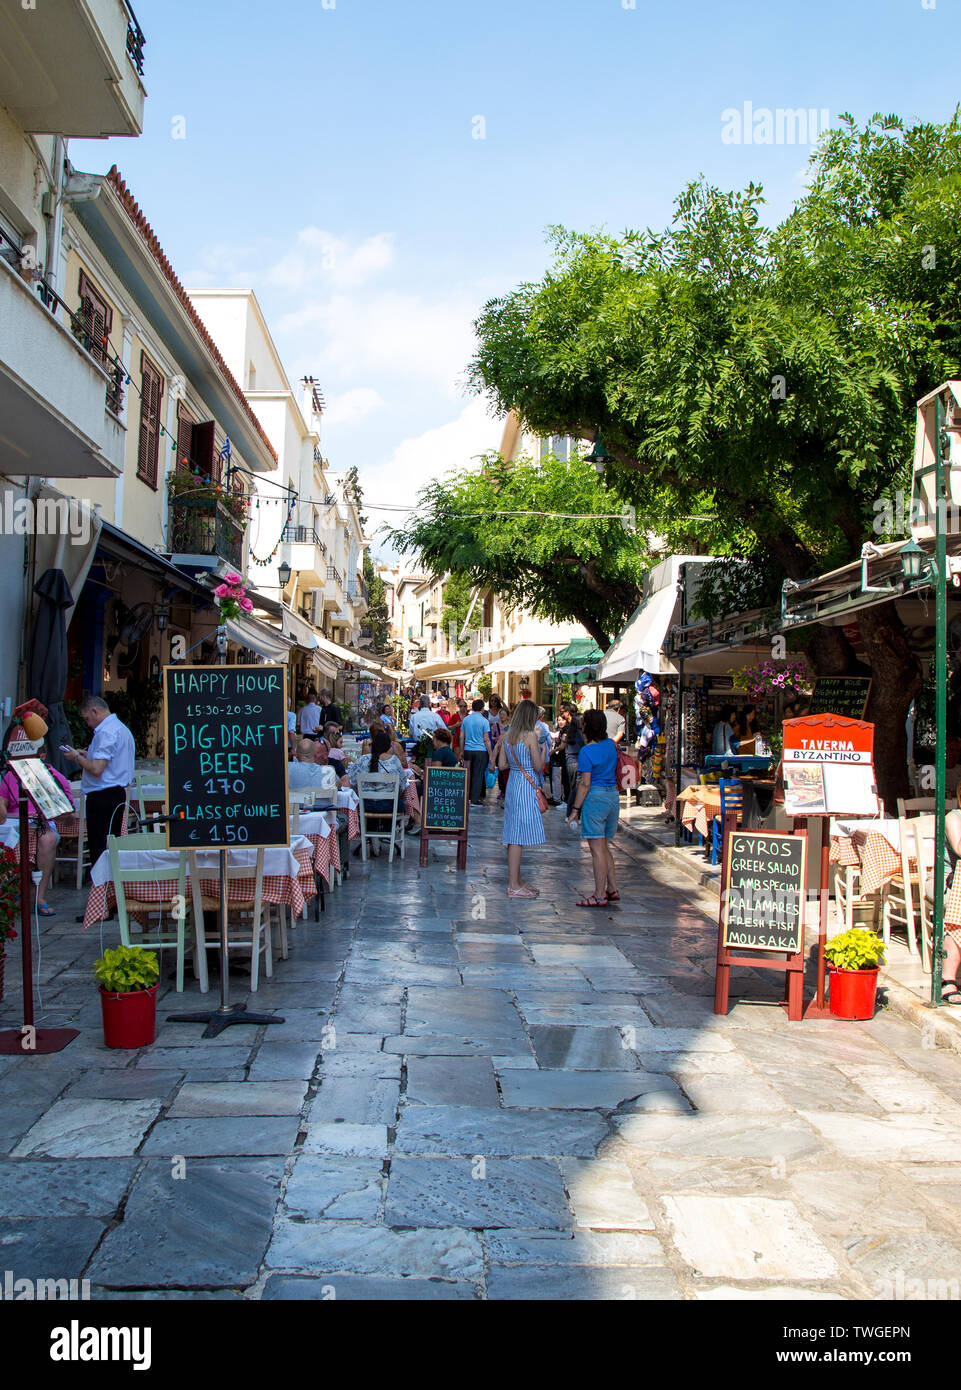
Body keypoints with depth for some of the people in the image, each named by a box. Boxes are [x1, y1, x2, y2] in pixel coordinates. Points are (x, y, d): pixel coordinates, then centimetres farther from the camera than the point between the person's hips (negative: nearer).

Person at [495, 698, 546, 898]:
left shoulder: (507, 736, 7)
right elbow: (538, 767, -13)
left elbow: (502, 764, 9)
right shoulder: (530, 736, -14)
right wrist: (541, 752, 5)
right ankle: (514, 886, -2)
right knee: (519, 835, -5)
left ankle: (516, 880, 25)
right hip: (526, 786, -8)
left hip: (512, 783, 8)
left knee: (514, 834, 15)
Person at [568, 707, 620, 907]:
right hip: (613, 795, 8)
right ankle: (612, 890, 19)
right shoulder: (611, 745, 6)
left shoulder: (587, 751, -13)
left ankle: (600, 896, -1)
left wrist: (575, 809, -10)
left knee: (597, 849, -4)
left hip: (595, 797, -8)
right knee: (604, 847, 17)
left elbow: (585, 784, -15)